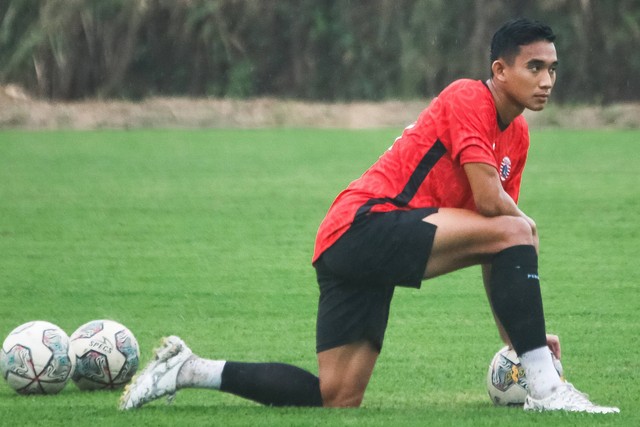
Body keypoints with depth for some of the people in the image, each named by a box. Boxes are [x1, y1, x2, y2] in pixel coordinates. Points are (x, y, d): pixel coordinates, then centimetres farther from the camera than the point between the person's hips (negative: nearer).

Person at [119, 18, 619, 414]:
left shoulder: (517, 135, 17)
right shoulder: (467, 99, -10)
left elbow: (493, 255, 20)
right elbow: (490, 201, -20)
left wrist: (519, 334, 15)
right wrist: (523, 221, 1)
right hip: (364, 224, -10)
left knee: (335, 399, 8)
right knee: (513, 232, -23)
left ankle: (189, 369, 18)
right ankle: (546, 389, -22)